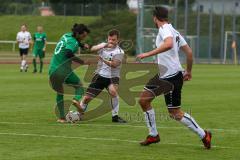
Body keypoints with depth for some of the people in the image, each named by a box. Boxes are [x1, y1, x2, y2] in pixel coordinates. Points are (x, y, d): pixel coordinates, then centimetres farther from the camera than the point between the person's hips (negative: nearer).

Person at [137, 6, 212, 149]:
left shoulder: (164, 29, -13)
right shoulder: (174, 31, 14)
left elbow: (168, 44, -35)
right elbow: (189, 52, 15)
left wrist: (148, 54, -33)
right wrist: (189, 71, 26)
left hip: (172, 77, -10)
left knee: (175, 113, -4)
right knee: (144, 100, 8)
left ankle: (203, 135, 6)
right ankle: (153, 135, 14)